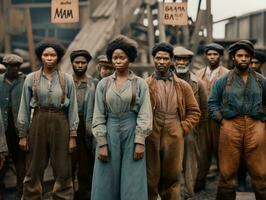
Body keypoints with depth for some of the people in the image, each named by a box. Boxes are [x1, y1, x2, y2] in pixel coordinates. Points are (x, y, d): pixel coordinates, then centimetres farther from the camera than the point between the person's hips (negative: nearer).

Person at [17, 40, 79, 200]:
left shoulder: (67, 79, 0)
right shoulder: (31, 78, 1)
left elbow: (73, 108, 1)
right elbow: (24, 108, 4)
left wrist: (73, 135, -3)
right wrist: (22, 134, 1)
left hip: (60, 124, 0)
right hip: (38, 122, 1)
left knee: (63, 170, 4)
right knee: (34, 170, 7)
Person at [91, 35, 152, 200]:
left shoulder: (140, 84, 0)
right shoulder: (103, 84, 5)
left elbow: (144, 115, -4)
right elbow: (99, 116, 3)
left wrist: (140, 142, -11)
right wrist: (102, 143, -5)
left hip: (132, 133, -2)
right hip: (109, 134, 2)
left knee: (133, 184, 2)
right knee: (108, 182, 5)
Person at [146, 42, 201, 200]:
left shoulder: (183, 86, 8)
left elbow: (194, 112, 10)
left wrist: (183, 129, 1)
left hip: (174, 138, 1)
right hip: (150, 138, -1)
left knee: (172, 179, 9)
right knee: (150, 180, 4)